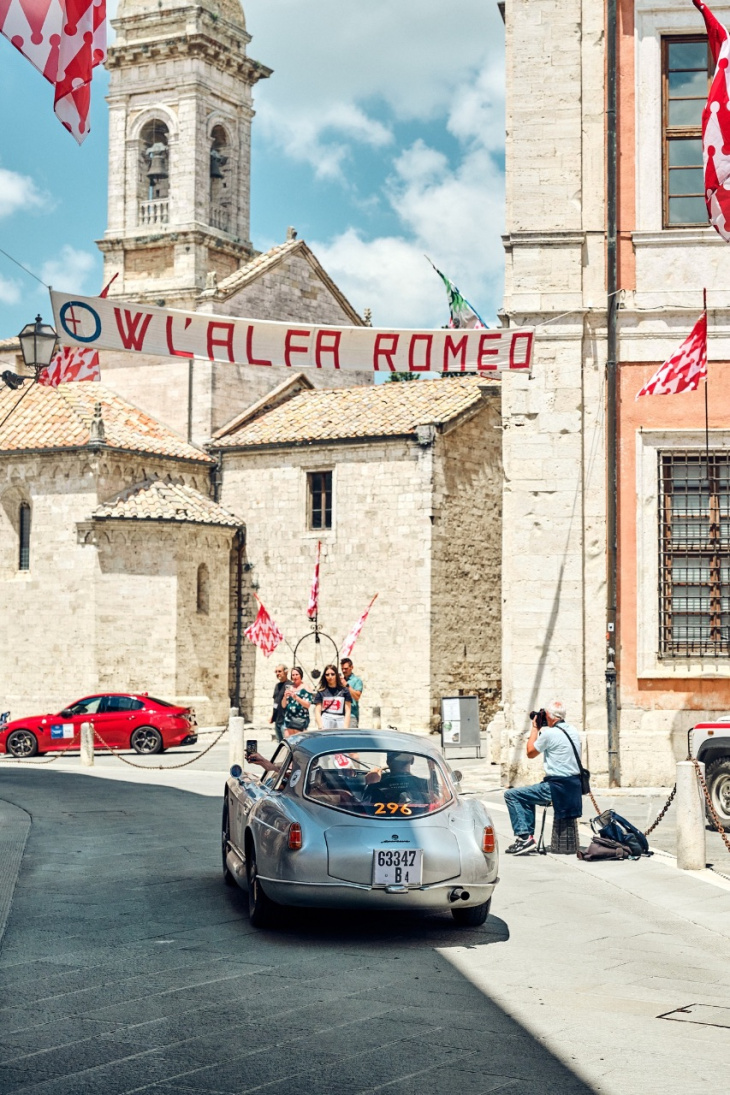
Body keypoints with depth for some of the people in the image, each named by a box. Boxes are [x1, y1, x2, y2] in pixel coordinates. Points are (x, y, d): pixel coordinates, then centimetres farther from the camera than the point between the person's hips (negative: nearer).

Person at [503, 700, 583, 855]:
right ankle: (529, 835, 24)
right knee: (527, 795, 29)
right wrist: (541, 729, 22)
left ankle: (524, 837, -8)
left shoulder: (549, 733, -15)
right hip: (574, 785, 9)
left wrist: (535, 728, 9)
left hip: (558, 787, -9)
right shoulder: (573, 730, 10)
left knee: (511, 795, -1)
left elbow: (530, 753, 0)